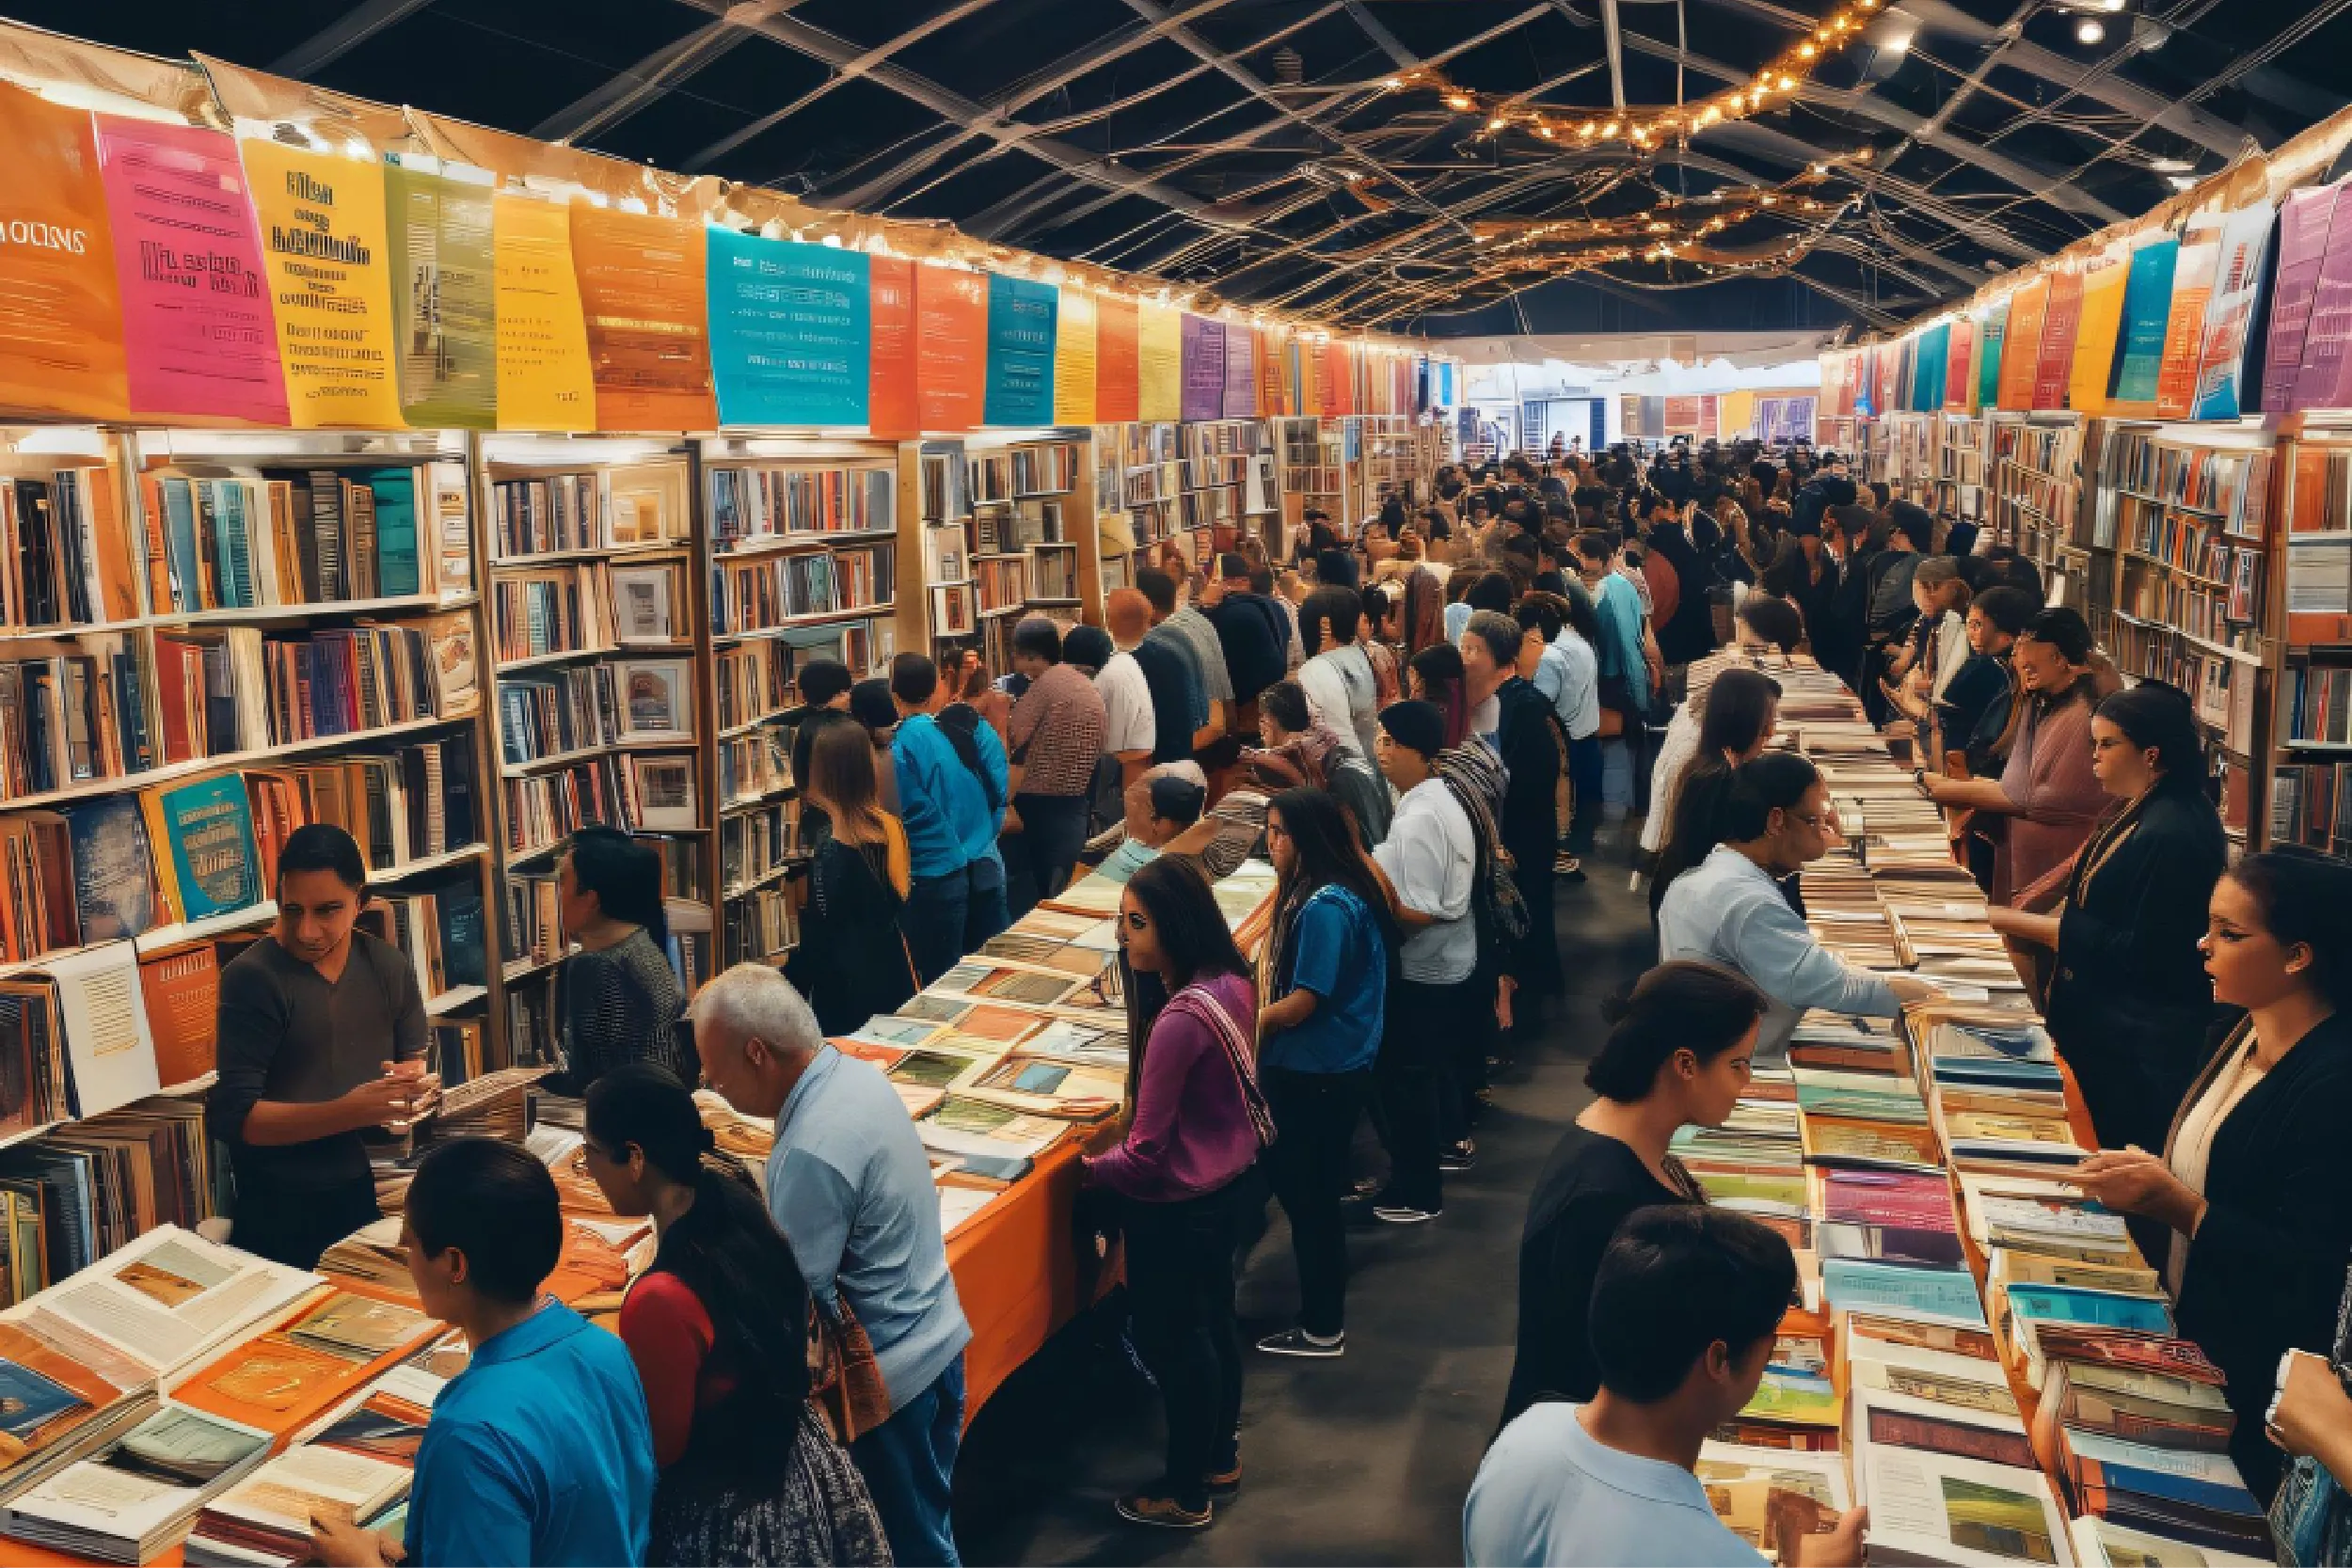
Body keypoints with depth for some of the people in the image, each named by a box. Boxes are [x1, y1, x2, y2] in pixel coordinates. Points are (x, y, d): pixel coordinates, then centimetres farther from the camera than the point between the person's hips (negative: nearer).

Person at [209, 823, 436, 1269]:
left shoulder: (389, 966, 0)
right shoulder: (254, 977, -15)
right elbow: (233, 1116, -19)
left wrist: (415, 1086, -17)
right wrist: (348, 1113, -31)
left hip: (371, 1195, 5)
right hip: (282, 1214, -5)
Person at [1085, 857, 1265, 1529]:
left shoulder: (1179, 1018, -32)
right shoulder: (1230, 981, -5)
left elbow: (1146, 1153, -25)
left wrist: (1082, 1169, -10)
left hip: (1177, 1202, -9)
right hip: (1228, 1176, 9)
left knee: (1169, 1340, 11)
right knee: (1211, 1321, 25)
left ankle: (1186, 1494, 30)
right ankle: (1220, 1458, 45)